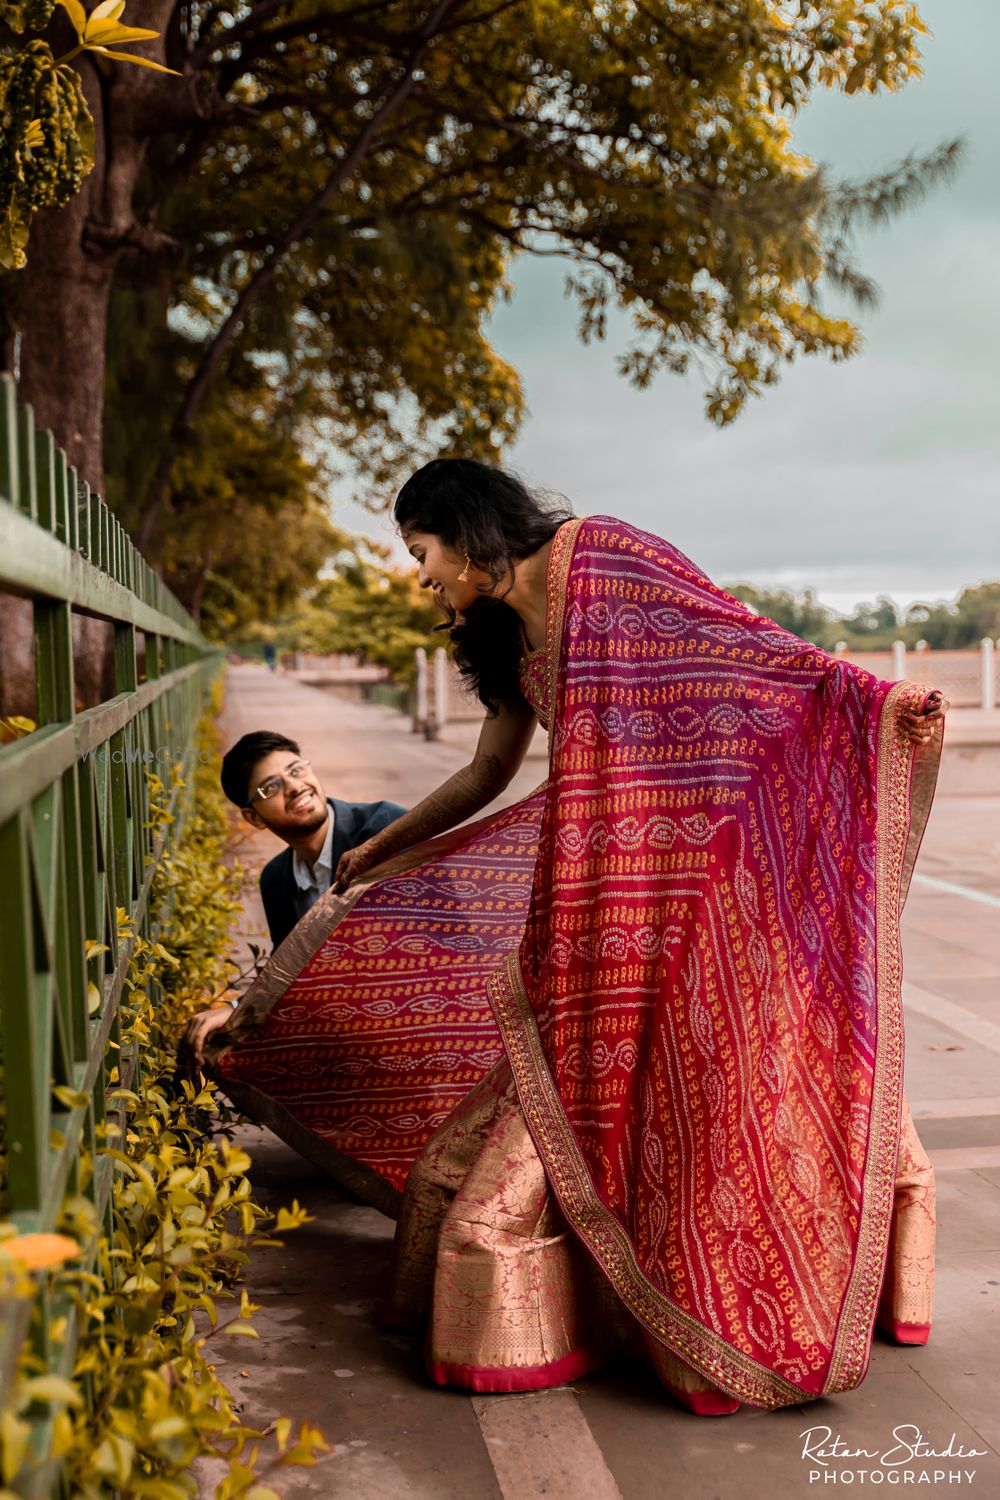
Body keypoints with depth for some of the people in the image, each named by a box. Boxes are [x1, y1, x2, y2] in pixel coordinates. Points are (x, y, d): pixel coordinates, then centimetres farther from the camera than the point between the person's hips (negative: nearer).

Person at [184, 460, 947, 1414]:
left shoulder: (597, 558, -7)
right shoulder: (509, 636, 17)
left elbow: (738, 638, -15)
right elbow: (487, 774, 28)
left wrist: (864, 696, -29)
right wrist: (375, 852, 36)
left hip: (688, 852, -8)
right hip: (597, 878, 8)